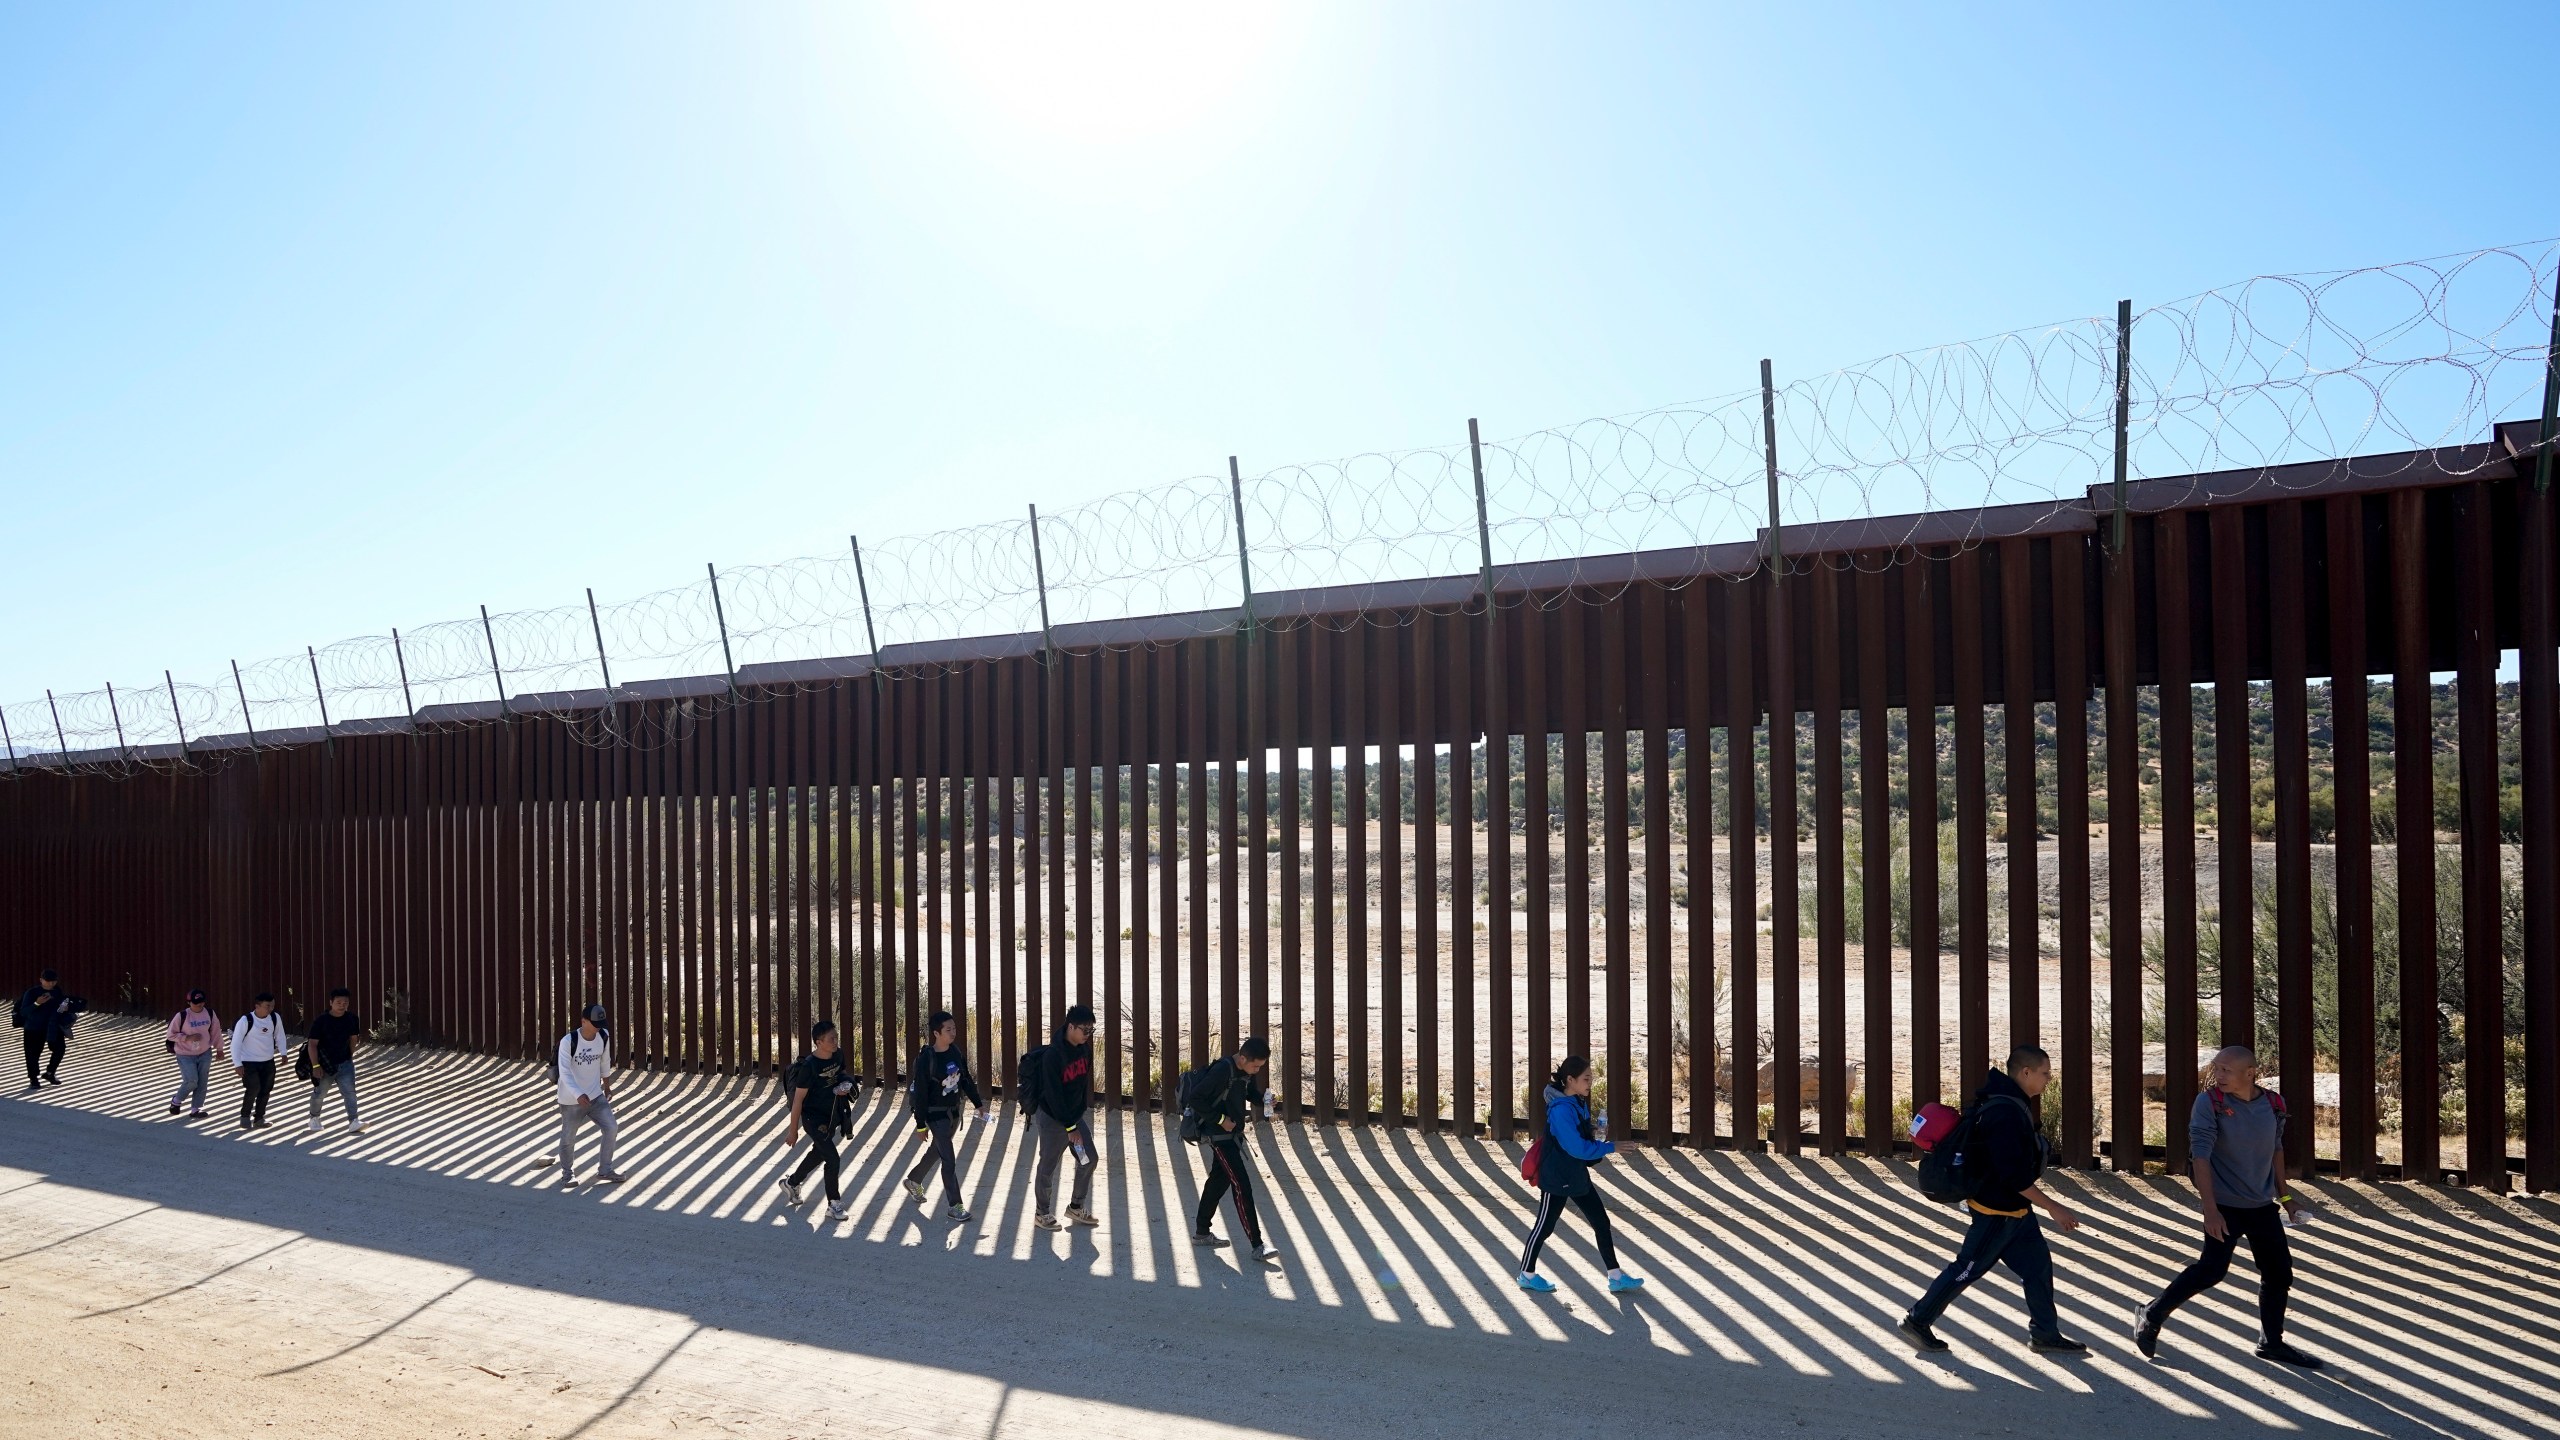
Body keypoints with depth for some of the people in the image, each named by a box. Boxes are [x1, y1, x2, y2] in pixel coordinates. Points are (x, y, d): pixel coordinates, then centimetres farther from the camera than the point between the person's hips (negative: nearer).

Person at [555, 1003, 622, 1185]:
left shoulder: (604, 1038, -5)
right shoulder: (568, 1041, -22)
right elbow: (565, 1072, -26)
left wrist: (607, 1085, 21)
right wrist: (578, 1095, -37)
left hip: (596, 1095, 4)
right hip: (571, 1099, -4)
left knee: (610, 1128, -4)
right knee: (568, 1137, 7)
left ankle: (605, 1171, 11)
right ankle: (567, 1173, 30)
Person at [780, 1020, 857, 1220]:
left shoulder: (838, 1055, -4)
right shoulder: (809, 1066, -24)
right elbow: (798, 1099, -17)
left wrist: (844, 1086, -7)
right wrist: (793, 1130, -12)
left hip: (831, 1115, 8)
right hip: (813, 1117, -8)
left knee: (819, 1153, 23)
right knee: (833, 1158, -11)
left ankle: (791, 1183, 47)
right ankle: (834, 1205, 2)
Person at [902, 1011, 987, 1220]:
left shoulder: (956, 1052, -2)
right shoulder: (926, 1059, -21)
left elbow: (966, 1079, 10)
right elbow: (920, 1092, -17)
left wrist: (978, 1103, 11)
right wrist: (921, 1124, -14)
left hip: (953, 1112, 7)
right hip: (936, 1114, -7)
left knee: (936, 1151, 23)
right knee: (949, 1160, -6)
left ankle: (913, 1180, 47)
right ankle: (955, 1205, 2)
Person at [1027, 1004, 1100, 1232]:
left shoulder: (1084, 1049, -2)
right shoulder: (1053, 1055, -25)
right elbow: (1053, 1095, -23)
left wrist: (1081, 1111, 11)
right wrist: (1069, 1127, -20)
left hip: (1074, 1115, 7)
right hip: (1052, 1118, -7)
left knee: (1089, 1159, 7)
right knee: (1048, 1166, 5)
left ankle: (1076, 1208, 23)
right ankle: (1042, 1213, 22)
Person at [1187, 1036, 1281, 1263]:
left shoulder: (1247, 1071, 1)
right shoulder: (1222, 1071, -25)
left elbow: (1251, 1092, 18)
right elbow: (1195, 1097, -25)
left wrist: (1263, 1100, -5)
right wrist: (1220, 1119, -22)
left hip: (1233, 1133, 9)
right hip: (1219, 1135, -9)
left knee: (1219, 1180, 19)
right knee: (1242, 1186, -11)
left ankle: (1201, 1232, 34)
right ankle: (1257, 1245, -11)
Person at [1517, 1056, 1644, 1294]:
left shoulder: (1579, 1103, 3)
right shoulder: (1561, 1109, -26)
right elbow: (1576, 1147, -28)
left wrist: (1594, 1129, -3)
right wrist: (1609, 1148, -21)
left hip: (1577, 1176, 9)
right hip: (1557, 1178, -9)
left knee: (1601, 1222, 9)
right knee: (1545, 1226, 6)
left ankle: (1615, 1277, 16)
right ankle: (1527, 1275, 22)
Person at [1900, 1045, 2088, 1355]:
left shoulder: (2012, 1104, 6)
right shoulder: (2005, 1114, -27)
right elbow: (2015, 1176, -27)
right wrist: (2052, 1207, -20)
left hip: (2014, 1208, 9)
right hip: (1996, 1210, -9)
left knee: (2038, 1264, 12)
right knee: (1968, 1269, 2)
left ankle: (2045, 1335, 22)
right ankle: (1916, 1321, 13)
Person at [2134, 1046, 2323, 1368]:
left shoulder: (2274, 1104, -2)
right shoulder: (2209, 1103, -16)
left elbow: (2276, 1149, 14)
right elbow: (2200, 1156, -19)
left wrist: (2284, 1196, 18)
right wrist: (2210, 1208, -24)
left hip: (2262, 1205, 6)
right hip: (2224, 1205, -5)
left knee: (2279, 1271, 9)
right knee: (2213, 1269, -11)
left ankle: (2272, 1342, 27)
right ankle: (2152, 1316, 3)